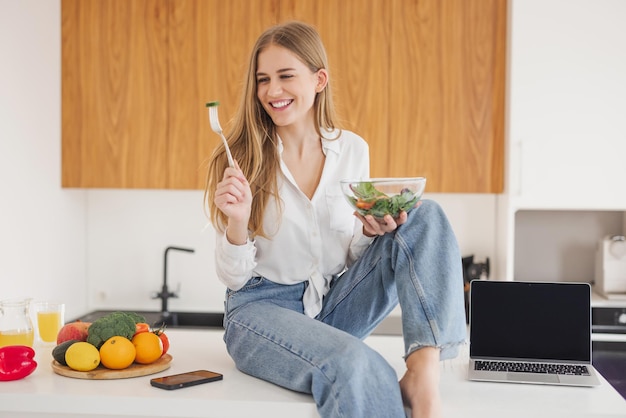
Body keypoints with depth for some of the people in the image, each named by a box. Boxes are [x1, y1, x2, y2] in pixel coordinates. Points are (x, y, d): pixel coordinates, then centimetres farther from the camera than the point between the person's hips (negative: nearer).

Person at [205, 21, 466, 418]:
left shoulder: (352, 149, 3)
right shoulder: (243, 159, -6)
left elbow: (352, 259, 11)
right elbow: (233, 277, -5)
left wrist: (371, 231, -11)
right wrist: (237, 222, -25)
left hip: (335, 304, 5)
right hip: (263, 307, -5)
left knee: (425, 216, -16)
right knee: (354, 363, -39)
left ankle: (424, 370, -28)